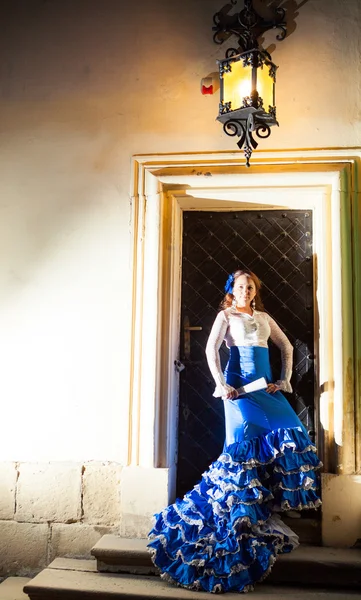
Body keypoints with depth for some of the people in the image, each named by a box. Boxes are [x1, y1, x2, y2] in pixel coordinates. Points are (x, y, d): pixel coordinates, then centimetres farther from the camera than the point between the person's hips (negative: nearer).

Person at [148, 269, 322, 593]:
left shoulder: (264, 317, 20)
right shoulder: (226, 315, 5)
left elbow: (287, 346, 23)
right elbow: (211, 349, -7)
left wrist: (284, 380, 11)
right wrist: (222, 386, -14)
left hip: (267, 386, 5)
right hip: (240, 384, -5)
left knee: (287, 434, -7)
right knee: (247, 440, -10)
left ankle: (272, 506, 5)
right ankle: (243, 515, 0)